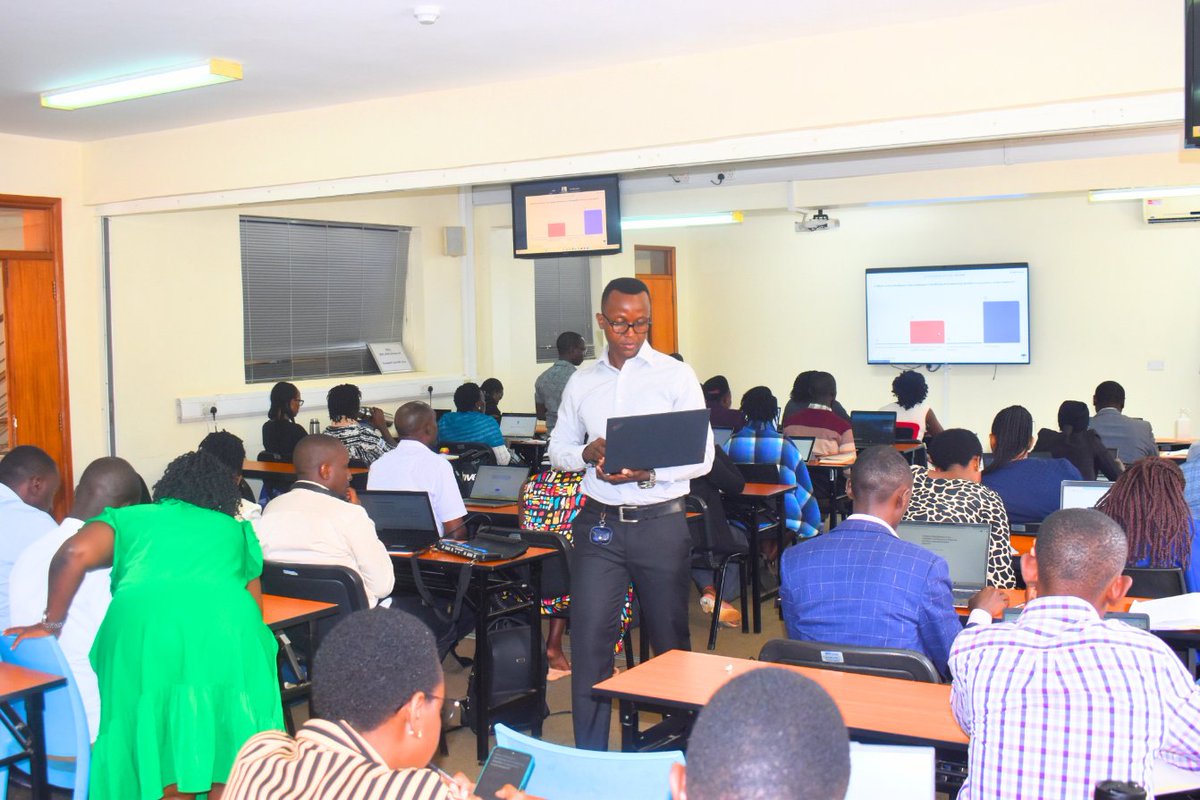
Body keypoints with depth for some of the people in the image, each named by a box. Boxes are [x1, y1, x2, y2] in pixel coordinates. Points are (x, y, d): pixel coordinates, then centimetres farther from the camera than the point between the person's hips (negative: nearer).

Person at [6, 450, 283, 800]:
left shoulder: (131, 518, 25)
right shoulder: (236, 530, 30)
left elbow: (75, 554, 7)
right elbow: (255, 606, 27)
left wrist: (51, 624, 16)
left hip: (142, 628, 0)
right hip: (229, 629, 1)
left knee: (166, 762, 8)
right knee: (228, 763, 9)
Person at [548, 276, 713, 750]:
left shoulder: (676, 376, -1)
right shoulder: (581, 382, 9)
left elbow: (702, 457, -5)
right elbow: (558, 449, 15)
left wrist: (648, 474, -21)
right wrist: (588, 454, -8)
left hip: (660, 523, -2)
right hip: (599, 522, 2)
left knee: (670, 638, 11)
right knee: (589, 638, -2)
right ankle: (589, 757, 7)